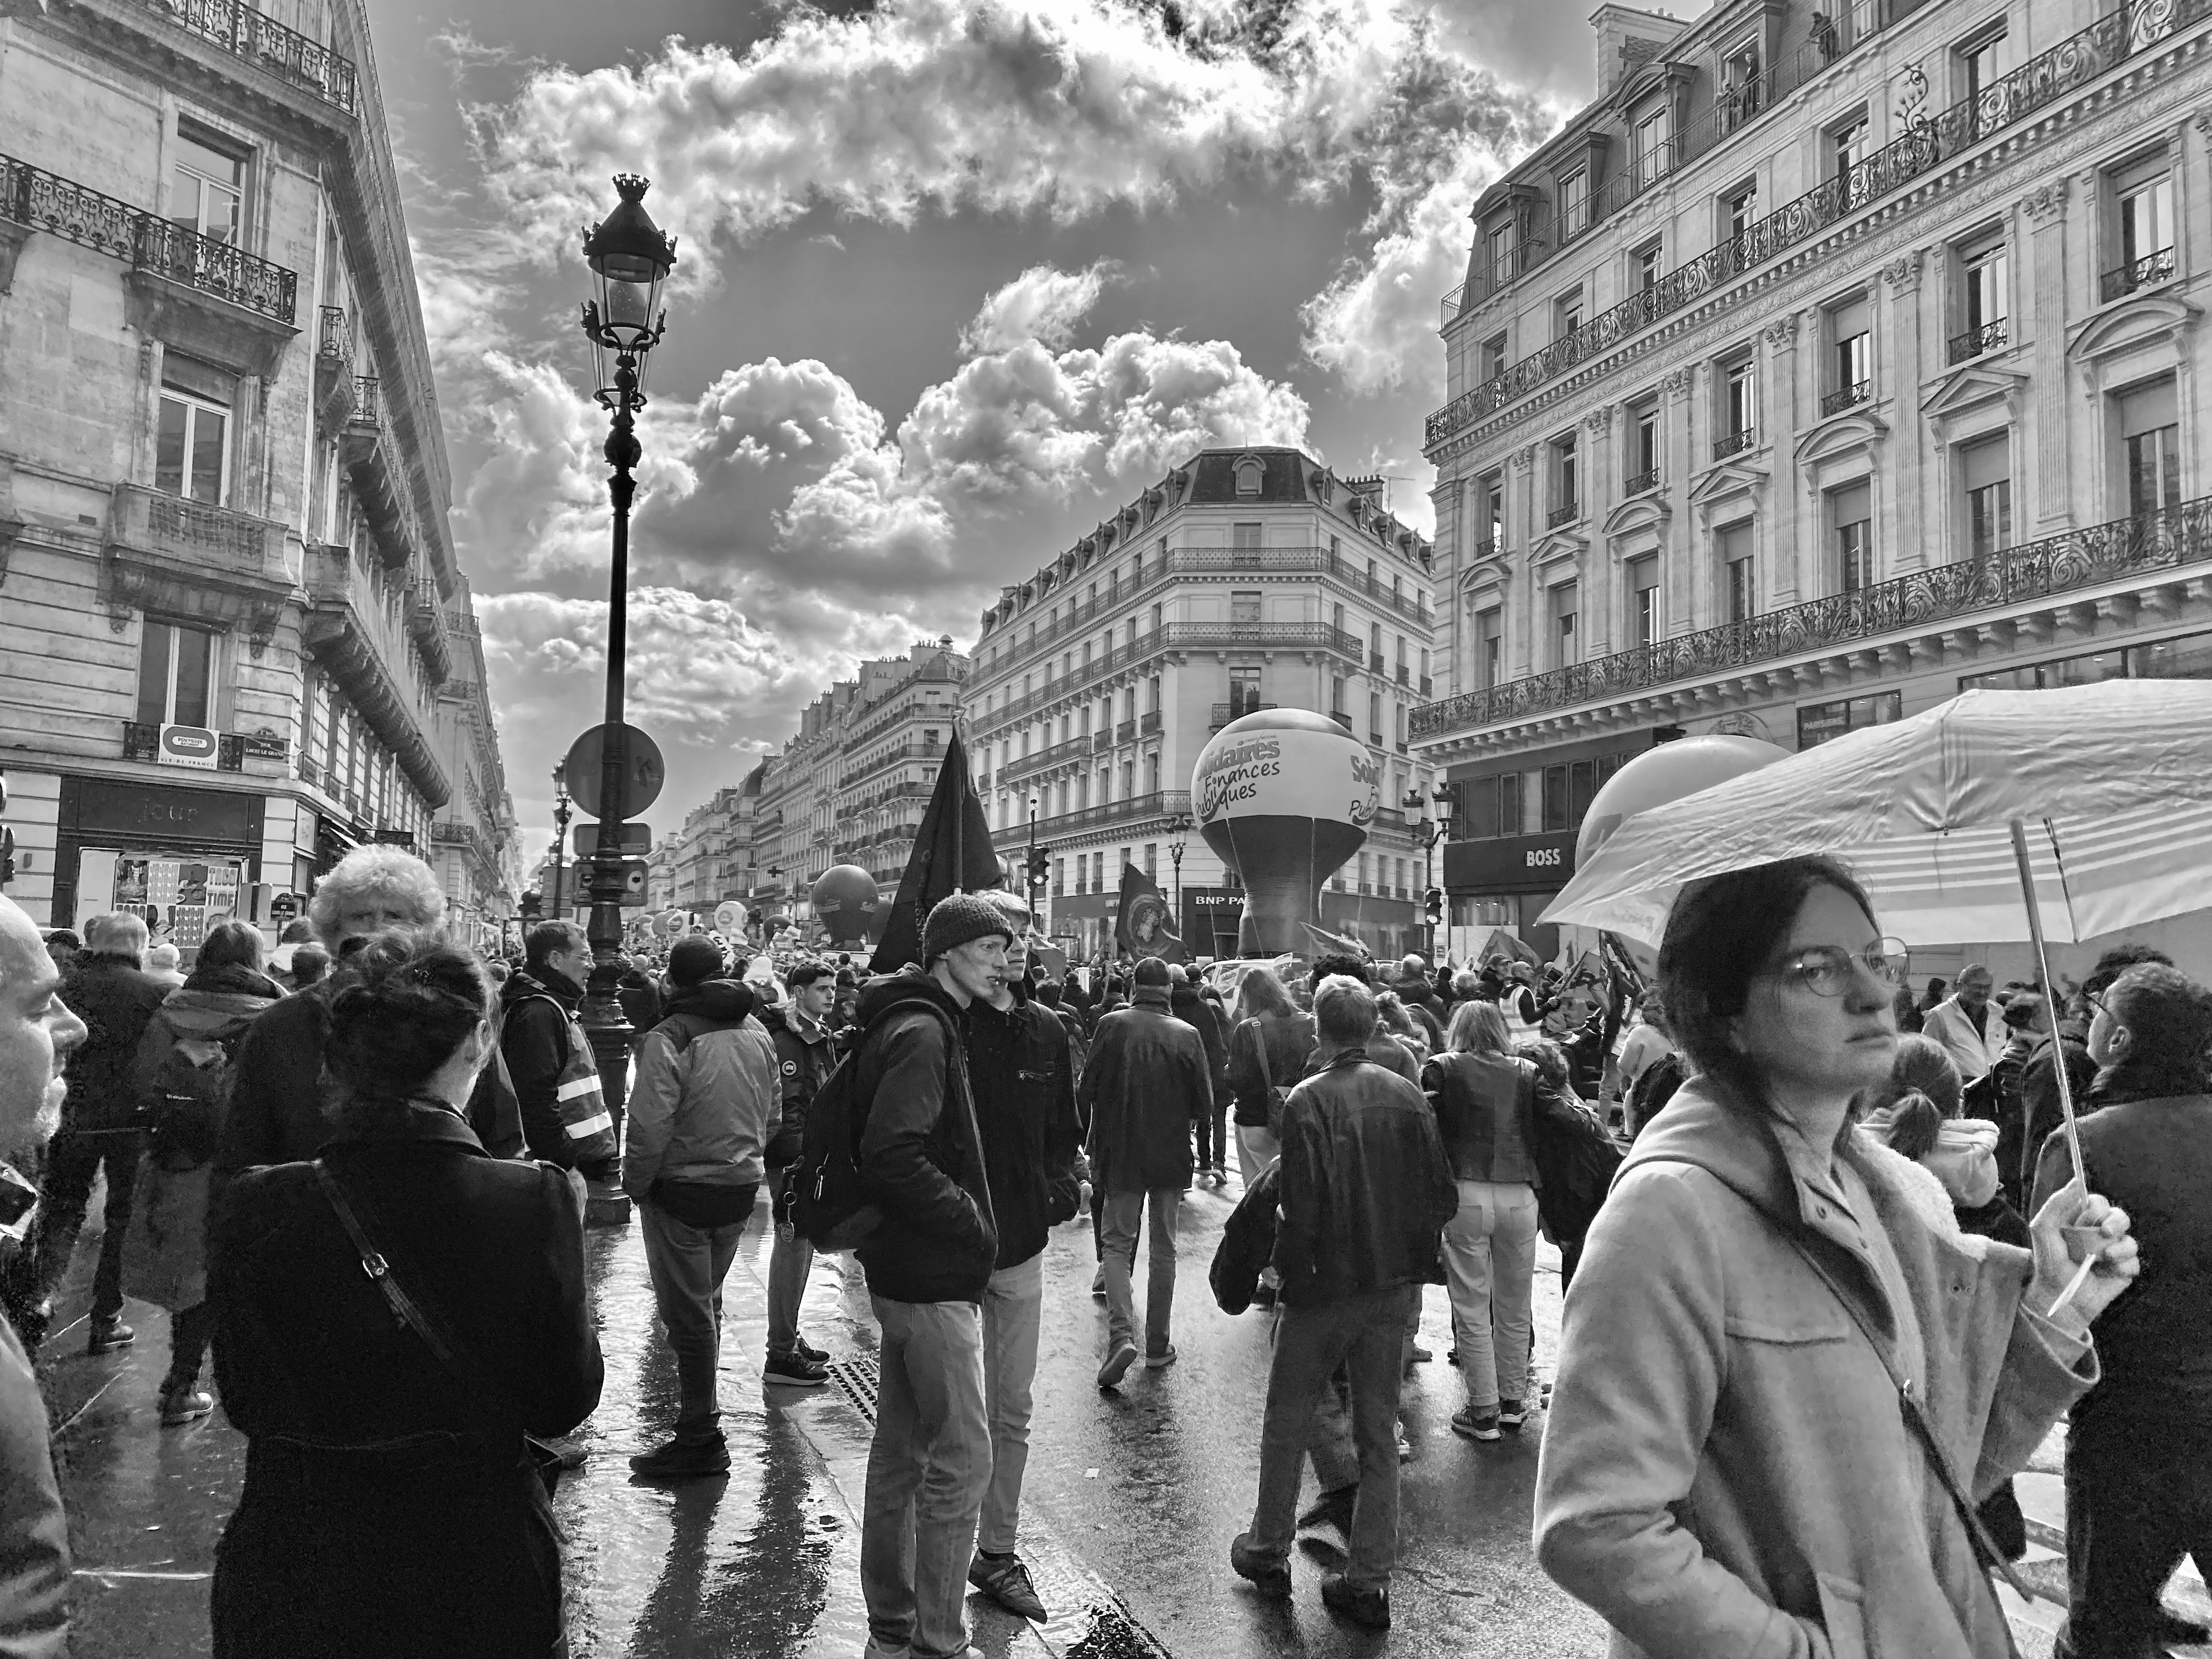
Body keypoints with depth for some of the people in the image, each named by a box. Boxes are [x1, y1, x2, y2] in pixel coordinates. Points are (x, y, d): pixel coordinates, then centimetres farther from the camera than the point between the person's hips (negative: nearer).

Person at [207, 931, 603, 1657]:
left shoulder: (256, 1210, -16)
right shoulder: (534, 1203, -21)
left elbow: (242, 1403, -4)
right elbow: (566, 1401, -10)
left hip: (289, 1590, 1)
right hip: (479, 1590, -1)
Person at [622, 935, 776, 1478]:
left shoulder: (669, 1039, -17)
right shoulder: (757, 1033, 5)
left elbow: (651, 1127, -20)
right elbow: (771, 1117, 12)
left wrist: (636, 1184, -6)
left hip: (683, 1190, -7)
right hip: (742, 1188, 7)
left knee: (687, 1312, 1)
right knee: (707, 1302, 20)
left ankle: (701, 1438, 7)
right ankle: (700, 1414, 30)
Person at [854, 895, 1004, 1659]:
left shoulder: (923, 1024, 13)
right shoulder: (923, 1032, -18)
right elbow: (893, 1156, -27)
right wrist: (969, 1223, -17)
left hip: (905, 1272, 10)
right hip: (936, 1278, -10)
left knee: (900, 1451, 17)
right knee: (961, 1458, -3)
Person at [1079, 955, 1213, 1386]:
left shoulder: (1112, 1025, -12)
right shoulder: (1187, 1035, -9)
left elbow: (1088, 1091, -8)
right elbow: (1204, 1105, -4)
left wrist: (1096, 1135, 10)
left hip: (1120, 1153, -1)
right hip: (1171, 1156, 1)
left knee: (1119, 1242, 10)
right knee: (1163, 1248, 14)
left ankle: (1121, 1334, -9)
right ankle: (1157, 1344, 20)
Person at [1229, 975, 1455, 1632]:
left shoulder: (1308, 1100, -17)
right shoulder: (1408, 1095, -3)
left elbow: (1301, 1208, -19)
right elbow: (1442, 1195, 0)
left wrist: (1290, 1272, -4)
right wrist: (1411, 1253, 12)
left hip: (1327, 1286, -4)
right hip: (1395, 1287, 4)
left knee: (1287, 1421, 14)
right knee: (1379, 1430, 13)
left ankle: (1269, 1552, 27)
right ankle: (1369, 1580, 18)